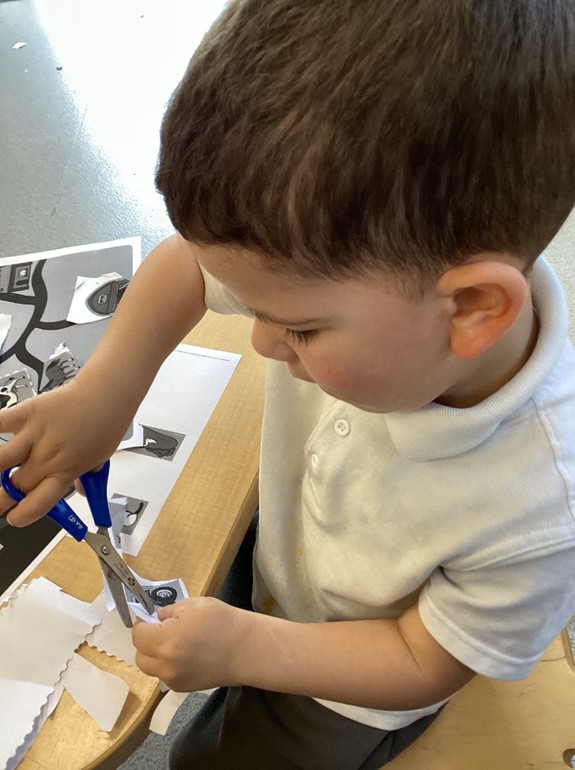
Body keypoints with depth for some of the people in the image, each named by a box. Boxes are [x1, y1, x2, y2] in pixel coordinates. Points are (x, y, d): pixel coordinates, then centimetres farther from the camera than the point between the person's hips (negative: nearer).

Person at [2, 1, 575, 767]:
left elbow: (425, 663, -22)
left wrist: (244, 648, -26)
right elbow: (186, 263, -14)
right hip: (272, 554, 4)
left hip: (352, 697, -3)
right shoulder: (351, 262, -33)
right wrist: (105, 387, -26)